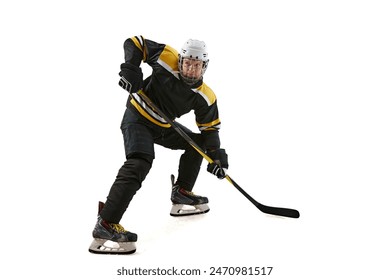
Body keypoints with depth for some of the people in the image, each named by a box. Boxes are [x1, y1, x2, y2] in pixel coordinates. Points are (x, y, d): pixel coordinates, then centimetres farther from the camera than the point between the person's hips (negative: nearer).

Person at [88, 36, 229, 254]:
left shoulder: (205, 97, -8)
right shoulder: (168, 59, -19)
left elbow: (210, 129, -1)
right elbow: (135, 43, -13)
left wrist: (217, 155, -15)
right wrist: (131, 68, -29)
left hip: (163, 127, 7)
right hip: (137, 119, -7)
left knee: (197, 143, 13)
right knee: (140, 163, -29)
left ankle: (182, 192, 25)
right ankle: (106, 226, -35)